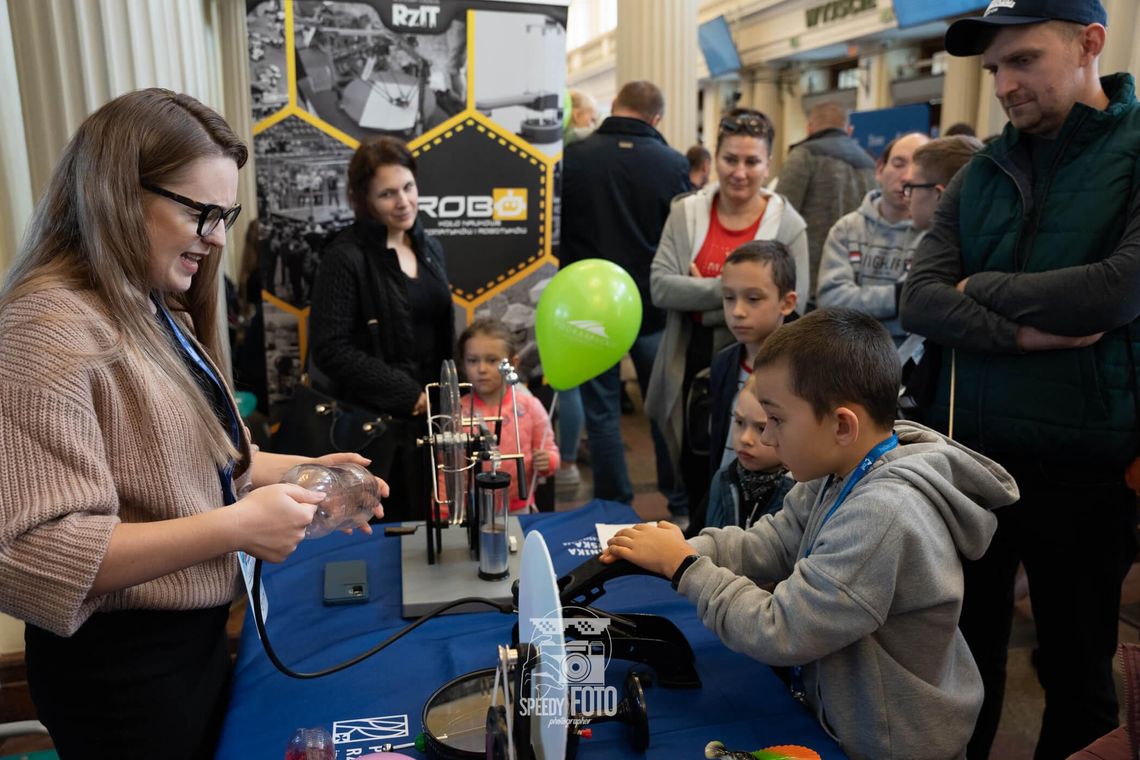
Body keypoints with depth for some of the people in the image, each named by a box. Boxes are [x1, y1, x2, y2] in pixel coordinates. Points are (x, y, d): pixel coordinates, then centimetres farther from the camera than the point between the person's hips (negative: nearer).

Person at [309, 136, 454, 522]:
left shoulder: (428, 248, 8)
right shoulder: (345, 257, -13)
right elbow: (329, 348, -18)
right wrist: (409, 393, -17)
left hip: (429, 415, 6)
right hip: (374, 422, -6)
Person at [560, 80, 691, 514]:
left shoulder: (573, 156, -8)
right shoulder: (674, 164, -7)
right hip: (654, 306, 1)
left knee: (601, 409, 10)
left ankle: (613, 508, 18)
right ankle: (680, 503, 25)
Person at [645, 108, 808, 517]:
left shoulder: (788, 224, -3)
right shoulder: (686, 212, 3)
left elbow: (791, 304, -13)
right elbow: (660, 285, -8)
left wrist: (703, 299, -13)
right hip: (691, 368, 2)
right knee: (696, 482, 14)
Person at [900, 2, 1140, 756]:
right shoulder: (981, 174, 6)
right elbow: (920, 299, -4)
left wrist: (983, 288, -10)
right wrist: (1019, 332, -19)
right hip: (970, 454, 4)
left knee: (1078, 666, 15)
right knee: (964, 649, 17)